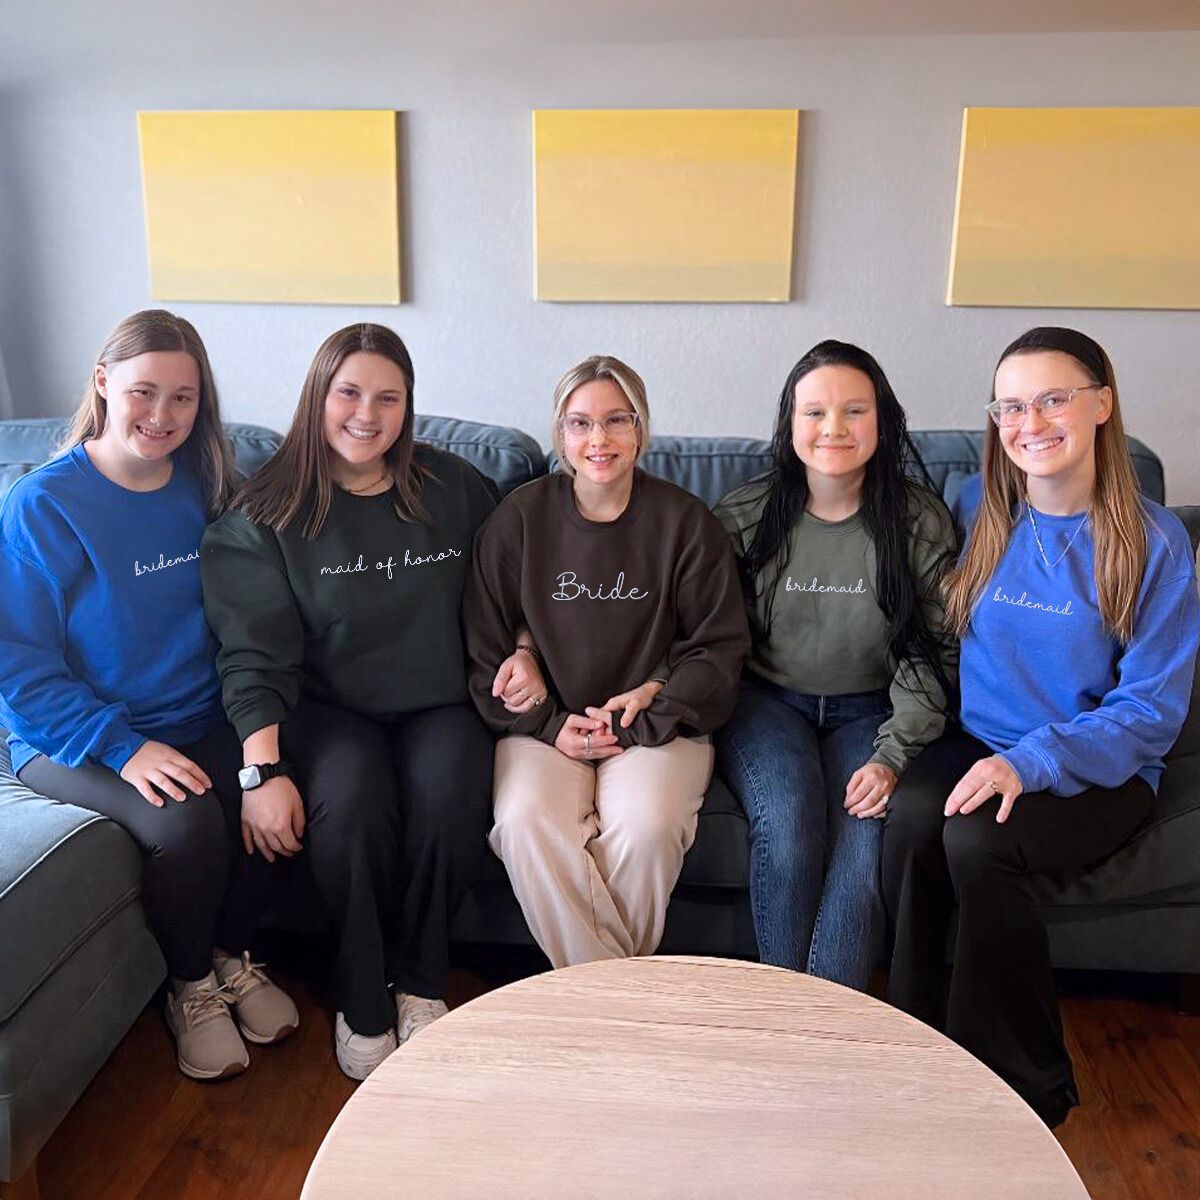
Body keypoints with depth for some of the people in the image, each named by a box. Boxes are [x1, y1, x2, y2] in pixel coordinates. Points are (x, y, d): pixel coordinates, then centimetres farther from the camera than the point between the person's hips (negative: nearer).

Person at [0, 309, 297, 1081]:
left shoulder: (204, 490, 3)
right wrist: (123, 747, -21)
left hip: (200, 724, 4)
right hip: (73, 741, -4)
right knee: (187, 824, -30)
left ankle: (231, 954, 8)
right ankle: (190, 987, 3)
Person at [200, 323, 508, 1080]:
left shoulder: (455, 490, 5)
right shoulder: (269, 515, -2)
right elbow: (255, 653, -9)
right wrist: (265, 770, -18)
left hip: (440, 704, 2)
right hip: (329, 708, -1)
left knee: (449, 798, -29)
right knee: (351, 801, -32)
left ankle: (420, 984, -3)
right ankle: (363, 1002, -6)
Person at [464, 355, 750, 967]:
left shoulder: (684, 520, 2)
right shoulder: (519, 518, 4)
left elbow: (720, 645, 5)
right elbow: (484, 648, 5)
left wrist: (654, 695, -11)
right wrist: (551, 725, -8)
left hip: (657, 722, -1)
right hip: (545, 724, 1)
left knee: (646, 827, -30)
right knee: (527, 824, -29)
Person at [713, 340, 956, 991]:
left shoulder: (920, 520, -4)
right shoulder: (745, 514, -3)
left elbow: (931, 653, -2)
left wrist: (893, 756, -13)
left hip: (868, 711, 1)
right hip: (765, 700, 0)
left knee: (866, 840, -25)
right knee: (788, 825, -28)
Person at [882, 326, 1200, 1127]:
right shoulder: (981, 517, 3)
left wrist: (1031, 761, -23)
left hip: (1096, 771, -3)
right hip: (977, 746, 3)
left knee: (976, 840, -30)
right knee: (910, 818, -29)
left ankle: (1030, 1088, -7)